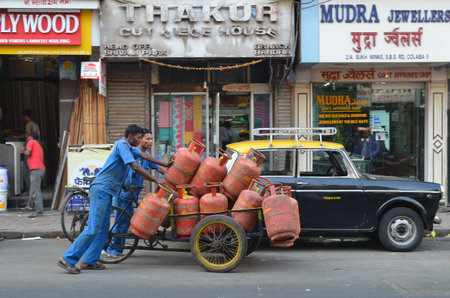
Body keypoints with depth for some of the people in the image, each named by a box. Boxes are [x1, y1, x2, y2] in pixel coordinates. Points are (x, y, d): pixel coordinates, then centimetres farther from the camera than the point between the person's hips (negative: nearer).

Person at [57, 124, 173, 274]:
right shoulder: (121, 145, -13)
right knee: (93, 228, -12)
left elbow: (144, 155, 30)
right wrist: (156, 180, -16)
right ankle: (67, 258, -9)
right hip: (101, 189, -10)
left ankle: (89, 261, 12)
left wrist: (165, 165, 31)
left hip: (107, 192, 10)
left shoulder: (129, 147, 16)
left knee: (103, 229, 10)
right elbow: (135, 167, -19)